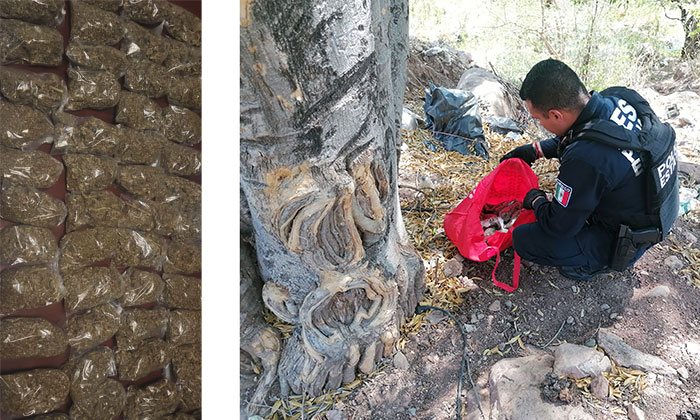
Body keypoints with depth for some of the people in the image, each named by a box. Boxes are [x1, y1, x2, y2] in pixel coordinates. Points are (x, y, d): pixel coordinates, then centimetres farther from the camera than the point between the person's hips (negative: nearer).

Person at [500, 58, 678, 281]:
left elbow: (558, 227, -22)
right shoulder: (620, 97, -14)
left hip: (624, 243, -8)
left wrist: (536, 201, -3)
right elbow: (574, 137, 11)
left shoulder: (585, 160, -38)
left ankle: (595, 264, 7)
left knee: (523, 239, -11)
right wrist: (536, 150, 9)